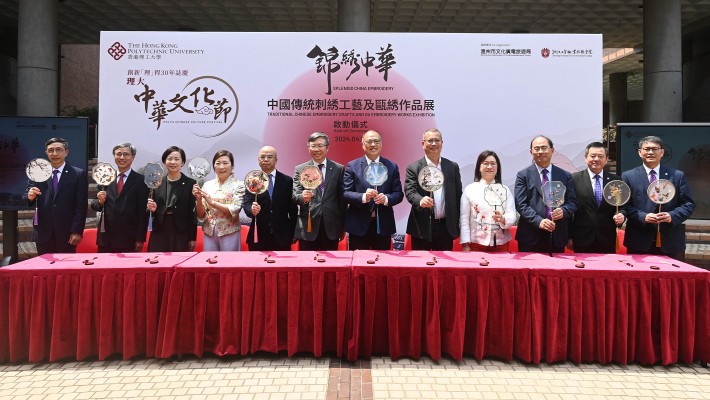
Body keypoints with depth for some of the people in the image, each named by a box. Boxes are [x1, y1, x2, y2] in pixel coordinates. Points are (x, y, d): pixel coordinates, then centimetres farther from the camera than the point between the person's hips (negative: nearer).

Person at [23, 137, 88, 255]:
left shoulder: (79, 174, 1)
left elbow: (81, 206, -3)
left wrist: (77, 231, -9)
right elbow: (25, 200, 7)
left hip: (67, 233, -2)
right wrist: (30, 197, -16)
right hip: (43, 233, 2)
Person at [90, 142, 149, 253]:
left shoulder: (141, 181, -2)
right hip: (106, 237, 4)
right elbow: (94, 205, 13)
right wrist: (100, 201, -10)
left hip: (129, 239, -3)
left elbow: (143, 212, -4)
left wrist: (140, 239, -7)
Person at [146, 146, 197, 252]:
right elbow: (154, 209, 17)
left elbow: (193, 212, -2)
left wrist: (192, 238, -5)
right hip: (159, 232, 3)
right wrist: (152, 209, -7)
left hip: (181, 233, -3)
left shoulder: (190, 183, 0)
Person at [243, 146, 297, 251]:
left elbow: (293, 209, 6)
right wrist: (252, 209, -29)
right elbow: (247, 204, -6)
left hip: (282, 237, 0)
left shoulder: (287, 181, 5)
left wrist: (292, 233, 3)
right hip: (258, 236, 0)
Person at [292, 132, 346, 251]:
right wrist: (302, 197, -24)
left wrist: (342, 226, 5)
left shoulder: (338, 169, 6)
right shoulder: (300, 169, 6)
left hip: (331, 227, 0)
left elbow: (342, 197, 6)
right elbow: (294, 195, 0)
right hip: (307, 227, 0)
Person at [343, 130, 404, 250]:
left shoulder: (392, 167, 6)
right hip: (358, 226, -1)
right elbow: (345, 193, -4)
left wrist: (386, 198, -17)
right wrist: (363, 197, -21)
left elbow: (399, 194, 4)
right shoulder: (352, 166, 2)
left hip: (383, 225, 2)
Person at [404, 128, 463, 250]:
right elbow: (410, 191, -11)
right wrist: (420, 200, -33)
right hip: (422, 227, -2)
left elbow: (458, 195, 10)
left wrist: (458, 223, 7)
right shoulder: (413, 168, 0)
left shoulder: (452, 167, 9)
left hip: (446, 227, 3)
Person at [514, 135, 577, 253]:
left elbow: (572, 202, 9)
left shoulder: (565, 176, 12)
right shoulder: (523, 175, 4)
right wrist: (538, 221, -18)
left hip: (557, 236, 2)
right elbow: (521, 204, -5)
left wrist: (563, 211, -14)